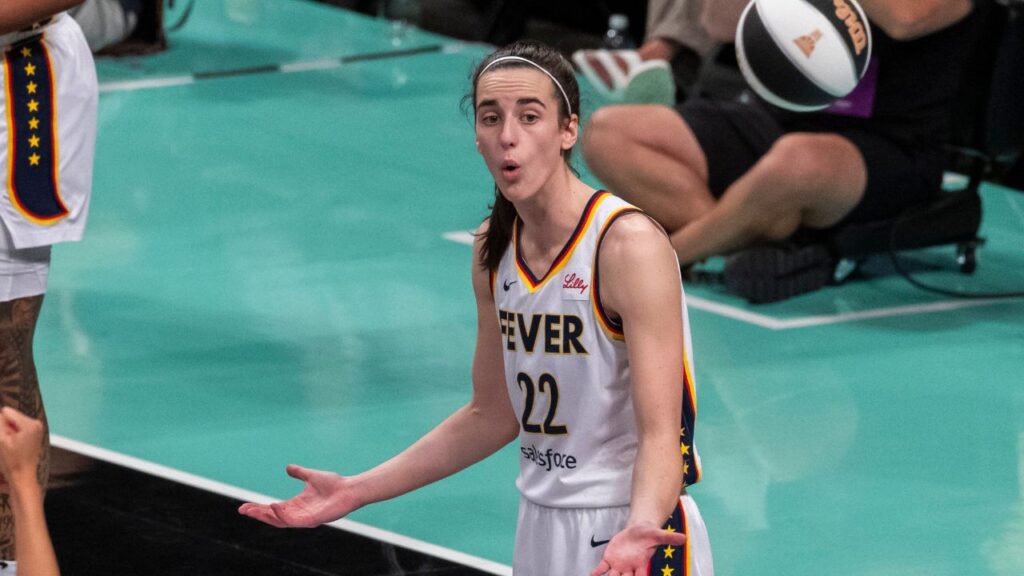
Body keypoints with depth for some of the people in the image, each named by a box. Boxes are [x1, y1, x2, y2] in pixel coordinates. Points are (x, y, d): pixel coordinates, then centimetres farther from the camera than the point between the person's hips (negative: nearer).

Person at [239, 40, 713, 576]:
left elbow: (660, 436, -23)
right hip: (541, 531, 6)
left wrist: (638, 532, -42)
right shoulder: (493, 249, 1)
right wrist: (358, 491, 6)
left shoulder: (629, 244, -19)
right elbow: (493, 416, 11)